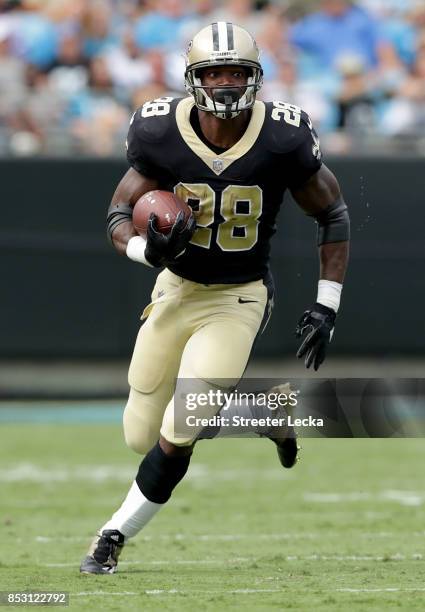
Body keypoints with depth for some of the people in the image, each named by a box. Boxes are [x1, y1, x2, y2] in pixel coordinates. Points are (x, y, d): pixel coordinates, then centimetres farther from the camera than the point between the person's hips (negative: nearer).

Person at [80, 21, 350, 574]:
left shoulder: (284, 140, -18)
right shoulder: (161, 134, -15)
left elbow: (333, 215, -3)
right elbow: (119, 215, -4)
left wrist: (326, 307, -7)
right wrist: (147, 248, -28)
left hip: (238, 300, -3)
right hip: (176, 290, 3)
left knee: (177, 436, -15)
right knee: (141, 437, 8)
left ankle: (116, 536, 7)